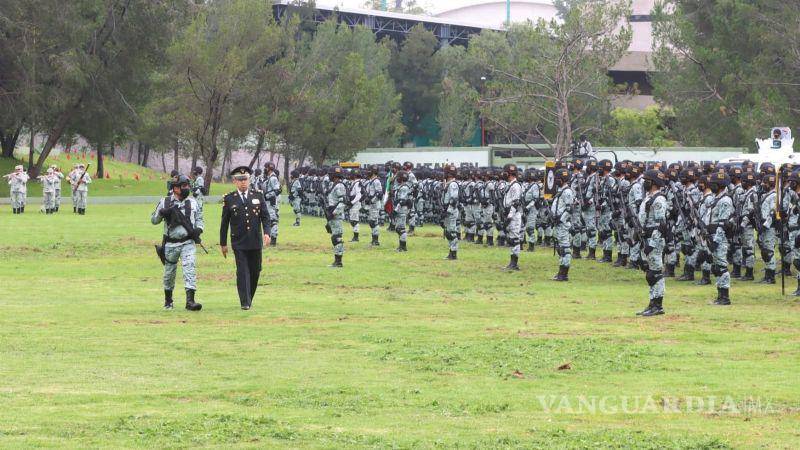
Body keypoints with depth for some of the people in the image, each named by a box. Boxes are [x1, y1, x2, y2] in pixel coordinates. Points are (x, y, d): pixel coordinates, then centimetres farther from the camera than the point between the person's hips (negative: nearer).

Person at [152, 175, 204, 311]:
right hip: (170, 244, 0)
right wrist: (162, 213, -14)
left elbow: (199, 218, 16)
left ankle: (190, 300, -20)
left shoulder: (193, 203, 7)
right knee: (169, 272, 10)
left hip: (187, 243, 0)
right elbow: (153, 220, 6)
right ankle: (168, 300, 29)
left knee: (190, 269, -15)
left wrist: (198, 229, -4)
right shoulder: (165, 202, 2)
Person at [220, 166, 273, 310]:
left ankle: (249, 298, 26)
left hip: (256, 241, 2)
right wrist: (223, 243, 7)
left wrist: (266, 232, -12)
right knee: (242, 271, -9)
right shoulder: (229, 199, 2)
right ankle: (245, 302, -9)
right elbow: (224, 222, 6)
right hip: (239, 243, -2)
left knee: (255, 271, 9)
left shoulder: (258, 196, 6)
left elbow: (266, 216, 5)